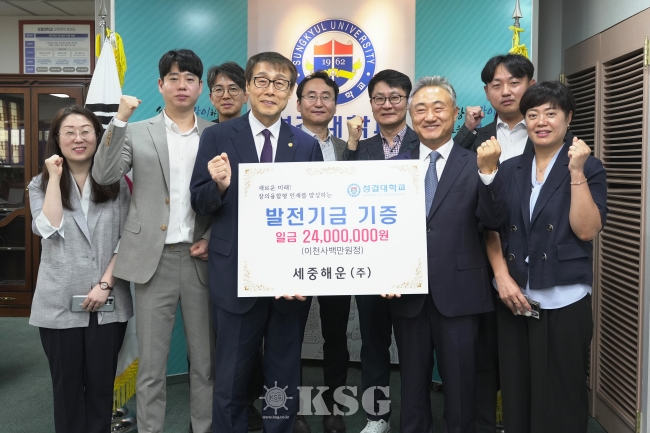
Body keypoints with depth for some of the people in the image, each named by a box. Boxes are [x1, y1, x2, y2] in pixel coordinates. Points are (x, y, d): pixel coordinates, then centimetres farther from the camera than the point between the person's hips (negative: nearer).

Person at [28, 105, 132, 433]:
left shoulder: (116, 183, 4)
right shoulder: (41, 184, 5)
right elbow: (49, 230, -14)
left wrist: (106, 284, -10)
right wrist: (55, 176, -11)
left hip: (108, 303, 0)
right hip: (60, 304, 0)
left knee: (101, 384, 8)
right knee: (67, 385, 11)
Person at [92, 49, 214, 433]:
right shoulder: (137, 132, 7)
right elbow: (104, 176, -7)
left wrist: (213, 238, -4)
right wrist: (120, 120, -14)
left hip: (201, 256, 1)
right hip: (154, 256, -1)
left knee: (205, 359, 10)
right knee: (151, 363, 6)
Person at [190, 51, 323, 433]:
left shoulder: (308, 146, 3)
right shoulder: (218, 137, -1)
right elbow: (200, 204, -3)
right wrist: (220, 185, -23)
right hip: (237, 277, -1)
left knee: (285, 378, 16)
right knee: (231, 377, 12)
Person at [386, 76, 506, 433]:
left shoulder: (474, 165, -1)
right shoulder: (396, 166, 5)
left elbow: (494, 219, -14)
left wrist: (488, 171, -26)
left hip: (458, 292, -2)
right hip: (407, 293, 2)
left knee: (459, 386, 13)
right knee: (412, 384, 18)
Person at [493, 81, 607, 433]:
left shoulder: (589, 168, -1)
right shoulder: (509, 169, 8)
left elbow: (586, 230, -13)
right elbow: (492, 230, 7)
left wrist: (576, 173, -18)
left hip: (564, 302, -3)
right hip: (513, 299, 3)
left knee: (561, 400, 6)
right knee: (516, 396, 13)